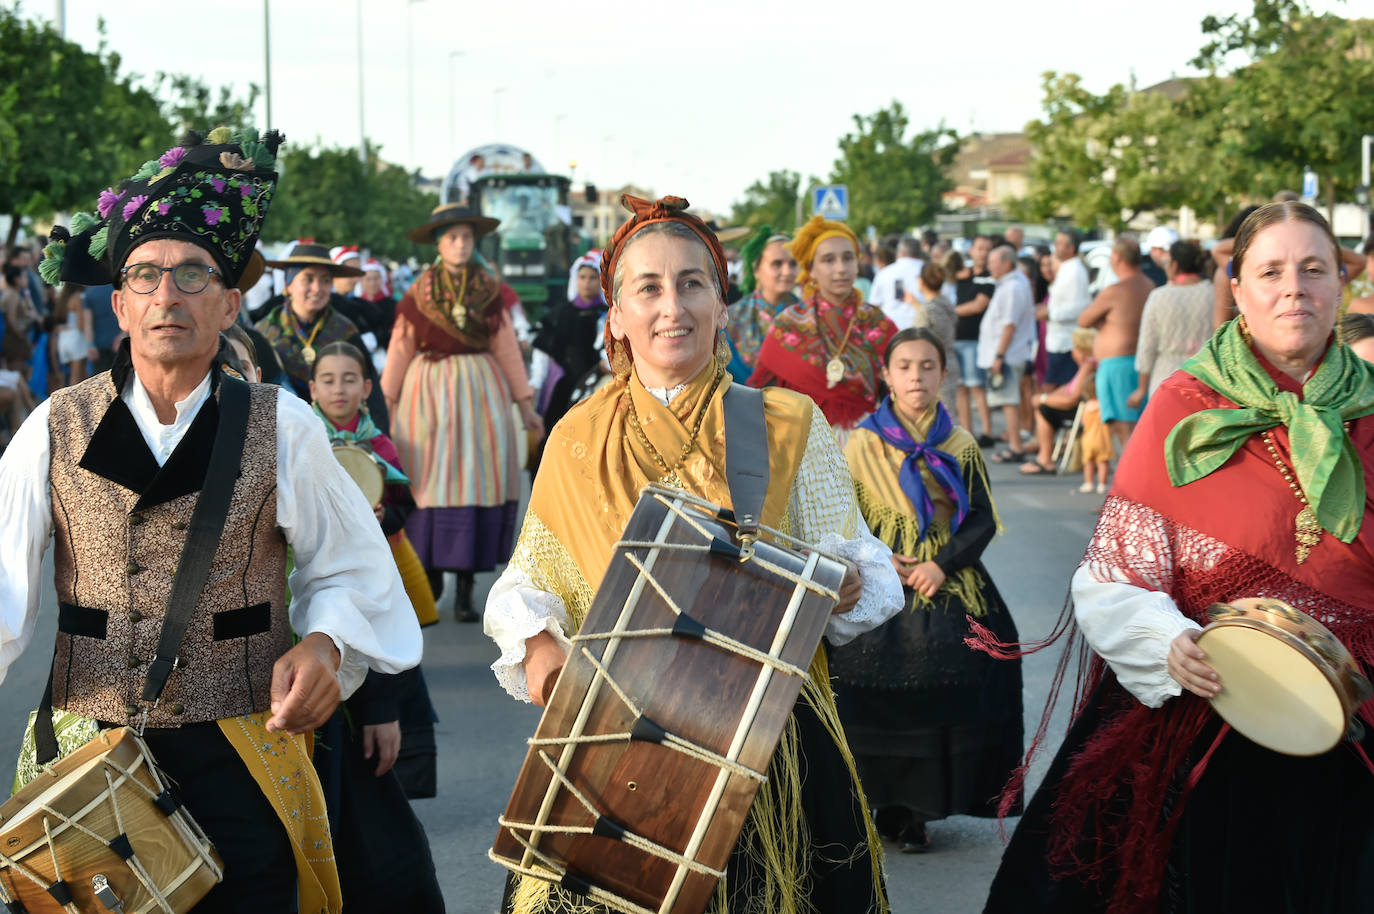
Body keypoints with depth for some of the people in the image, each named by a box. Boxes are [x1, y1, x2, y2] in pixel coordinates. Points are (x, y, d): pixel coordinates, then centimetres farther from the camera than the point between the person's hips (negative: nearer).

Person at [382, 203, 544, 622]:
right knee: (428, 480, -1)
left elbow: (506, 347, 10)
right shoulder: (418, 293, 3)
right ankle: (431, 573, 15)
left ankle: (465, 589, -1)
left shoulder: (489, 290, 6)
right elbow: (400, 350, 6)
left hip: (480, 390, 1)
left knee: (474, 478, -4)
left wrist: (525, 404, 10)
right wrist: (384, 406, 5)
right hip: (427, 392, -1)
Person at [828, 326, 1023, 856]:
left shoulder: (961, 447, 8)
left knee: (939, 697, -6)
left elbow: (983, 519, 3)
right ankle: (890, 807, 5)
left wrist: (942, 565, -12)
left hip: (950, 589, 1)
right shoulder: (862, 444, 5)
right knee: (878, 700, -7)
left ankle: (913, 813, 4)